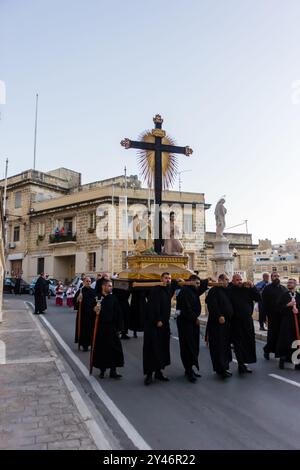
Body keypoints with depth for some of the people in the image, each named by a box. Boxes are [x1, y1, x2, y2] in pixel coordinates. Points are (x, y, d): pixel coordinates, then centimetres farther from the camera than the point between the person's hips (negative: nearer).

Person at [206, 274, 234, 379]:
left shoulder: (226, 291, 17)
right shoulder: (214, 290, -10)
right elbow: (212, 305, -22)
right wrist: (219, 316, -27)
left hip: (226, 322, 9)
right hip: (217, 323, -9)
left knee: (225, 345, 13)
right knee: (219, 346, -6)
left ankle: (224, 367, 23)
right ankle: (221, 369, -2)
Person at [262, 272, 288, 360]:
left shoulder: (284, 288, 14)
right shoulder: (267, 288, 1)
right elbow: (264, 303, -3)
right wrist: (266, 314, -10)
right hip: (272, 315, -4)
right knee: (272, 334, -2)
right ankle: (267, 350, 15)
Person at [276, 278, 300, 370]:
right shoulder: (284, 295, 4)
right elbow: (279, 308, -2)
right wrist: (288, 305, -14)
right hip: (286, 322, -1)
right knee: (285, 341, -3)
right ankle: (282, 359, 10)